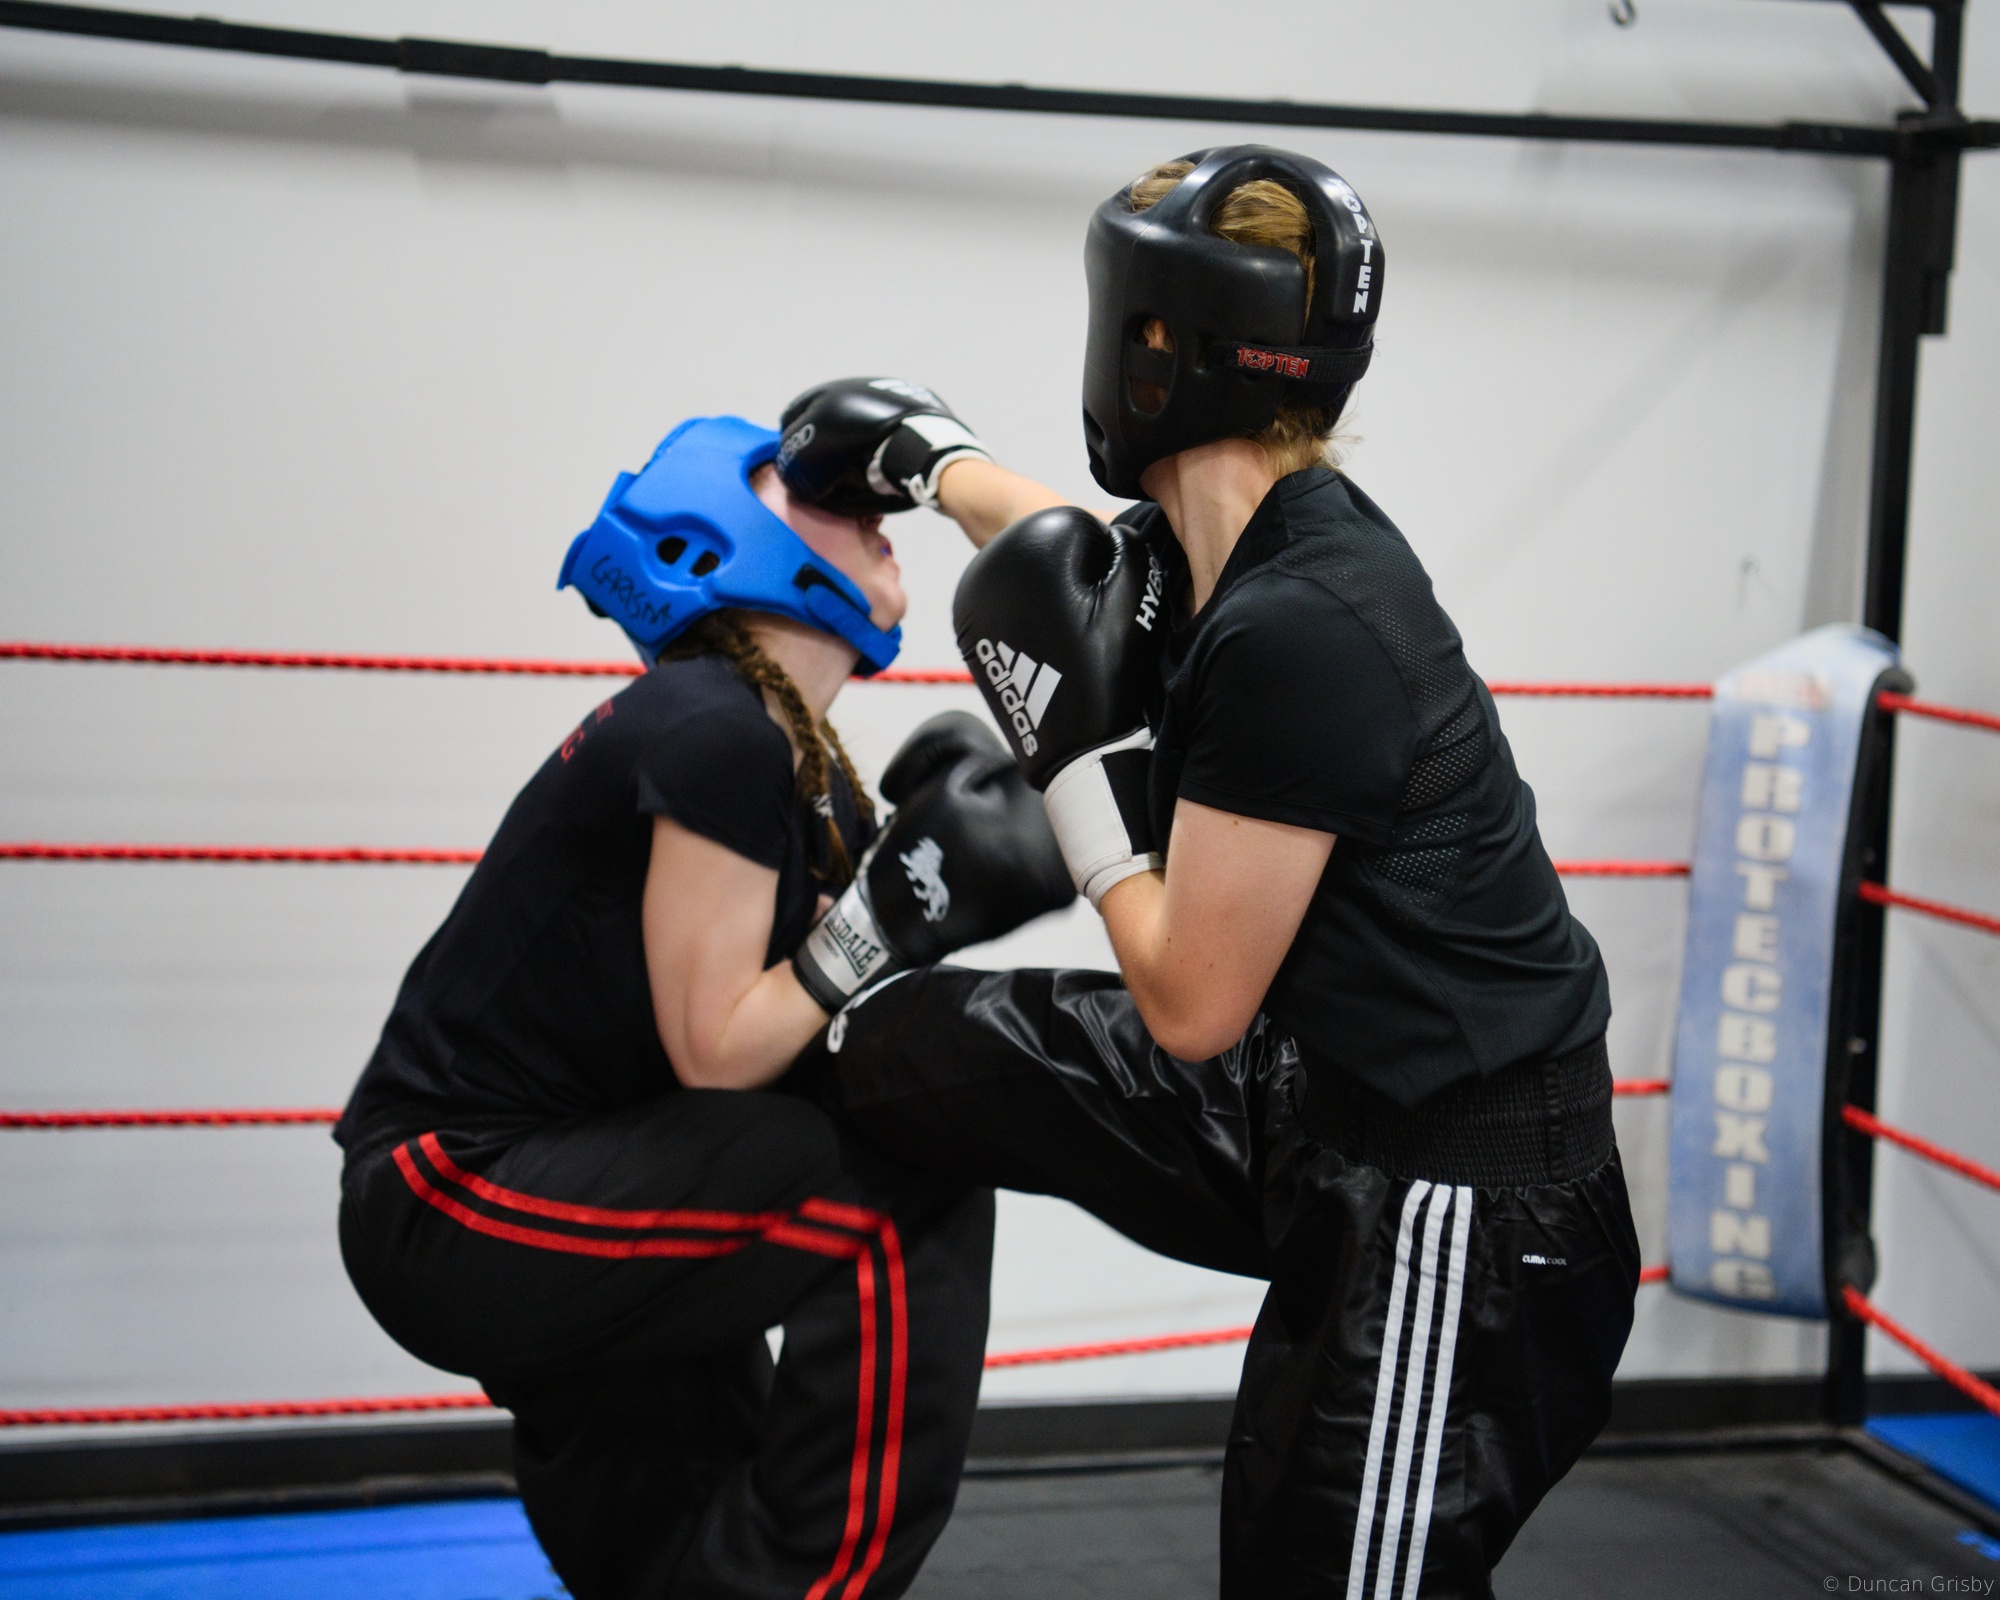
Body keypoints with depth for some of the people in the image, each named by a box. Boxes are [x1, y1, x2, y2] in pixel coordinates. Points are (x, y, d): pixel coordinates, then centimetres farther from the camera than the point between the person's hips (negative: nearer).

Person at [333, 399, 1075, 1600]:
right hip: (458, 1199, -10)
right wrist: (890, 916, -23)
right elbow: (717, 1049, -18)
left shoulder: (817, 784, 11)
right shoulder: (715, 732, -18)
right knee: (909, 1195, -21)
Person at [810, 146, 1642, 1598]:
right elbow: (1093, 545, 28)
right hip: (1316, 1098, 9)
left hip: (1451, 1195, -9)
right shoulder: (1262, 542, 0)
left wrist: (1073, 741, -12)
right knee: (911, 1048, 4)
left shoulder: (1300, 632, -27)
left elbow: (1190, 1005, -19)